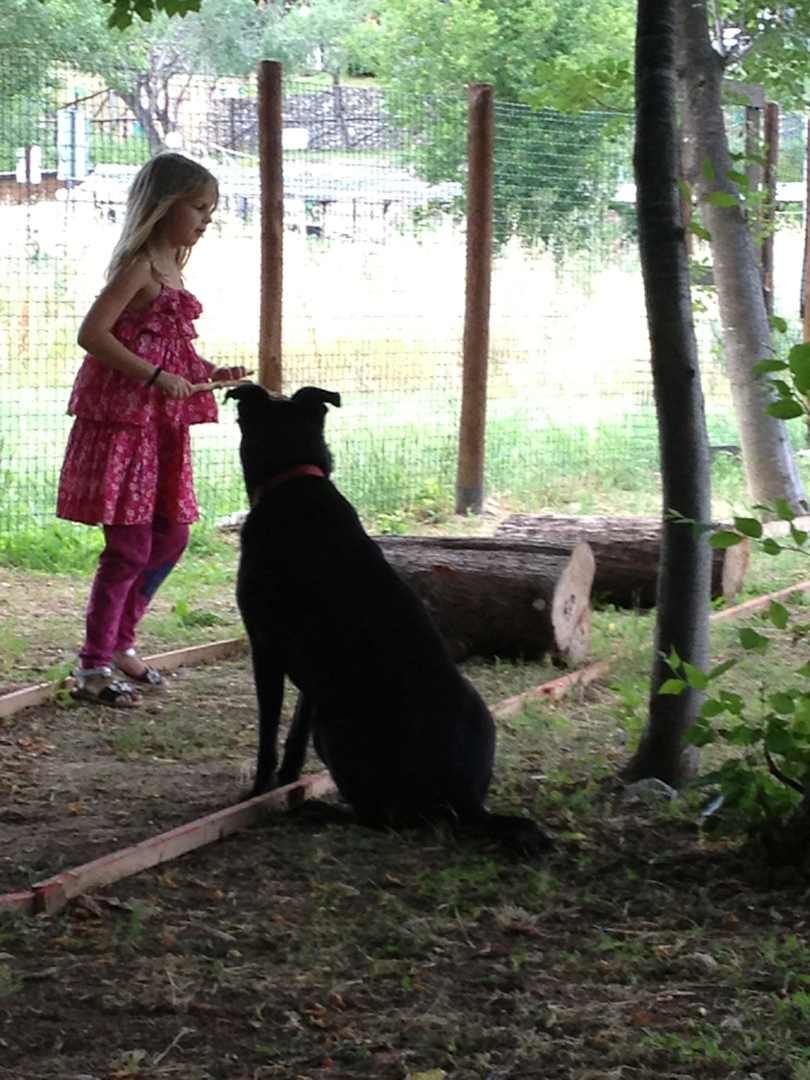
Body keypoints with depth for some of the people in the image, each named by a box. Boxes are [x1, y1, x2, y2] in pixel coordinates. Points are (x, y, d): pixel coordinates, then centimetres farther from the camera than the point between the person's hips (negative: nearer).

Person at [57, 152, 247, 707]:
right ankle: (94, 665, 3)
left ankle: (119, 643, 26)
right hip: (124, 420, -9)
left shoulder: (170, 268, 15)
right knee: (130, 546, -6)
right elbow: (93, 334, -22)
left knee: (170, 538, 13)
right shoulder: (140, 266, -13)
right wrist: (156, 378, -24)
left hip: (161, 426, 9)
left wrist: (210, 373, 10)